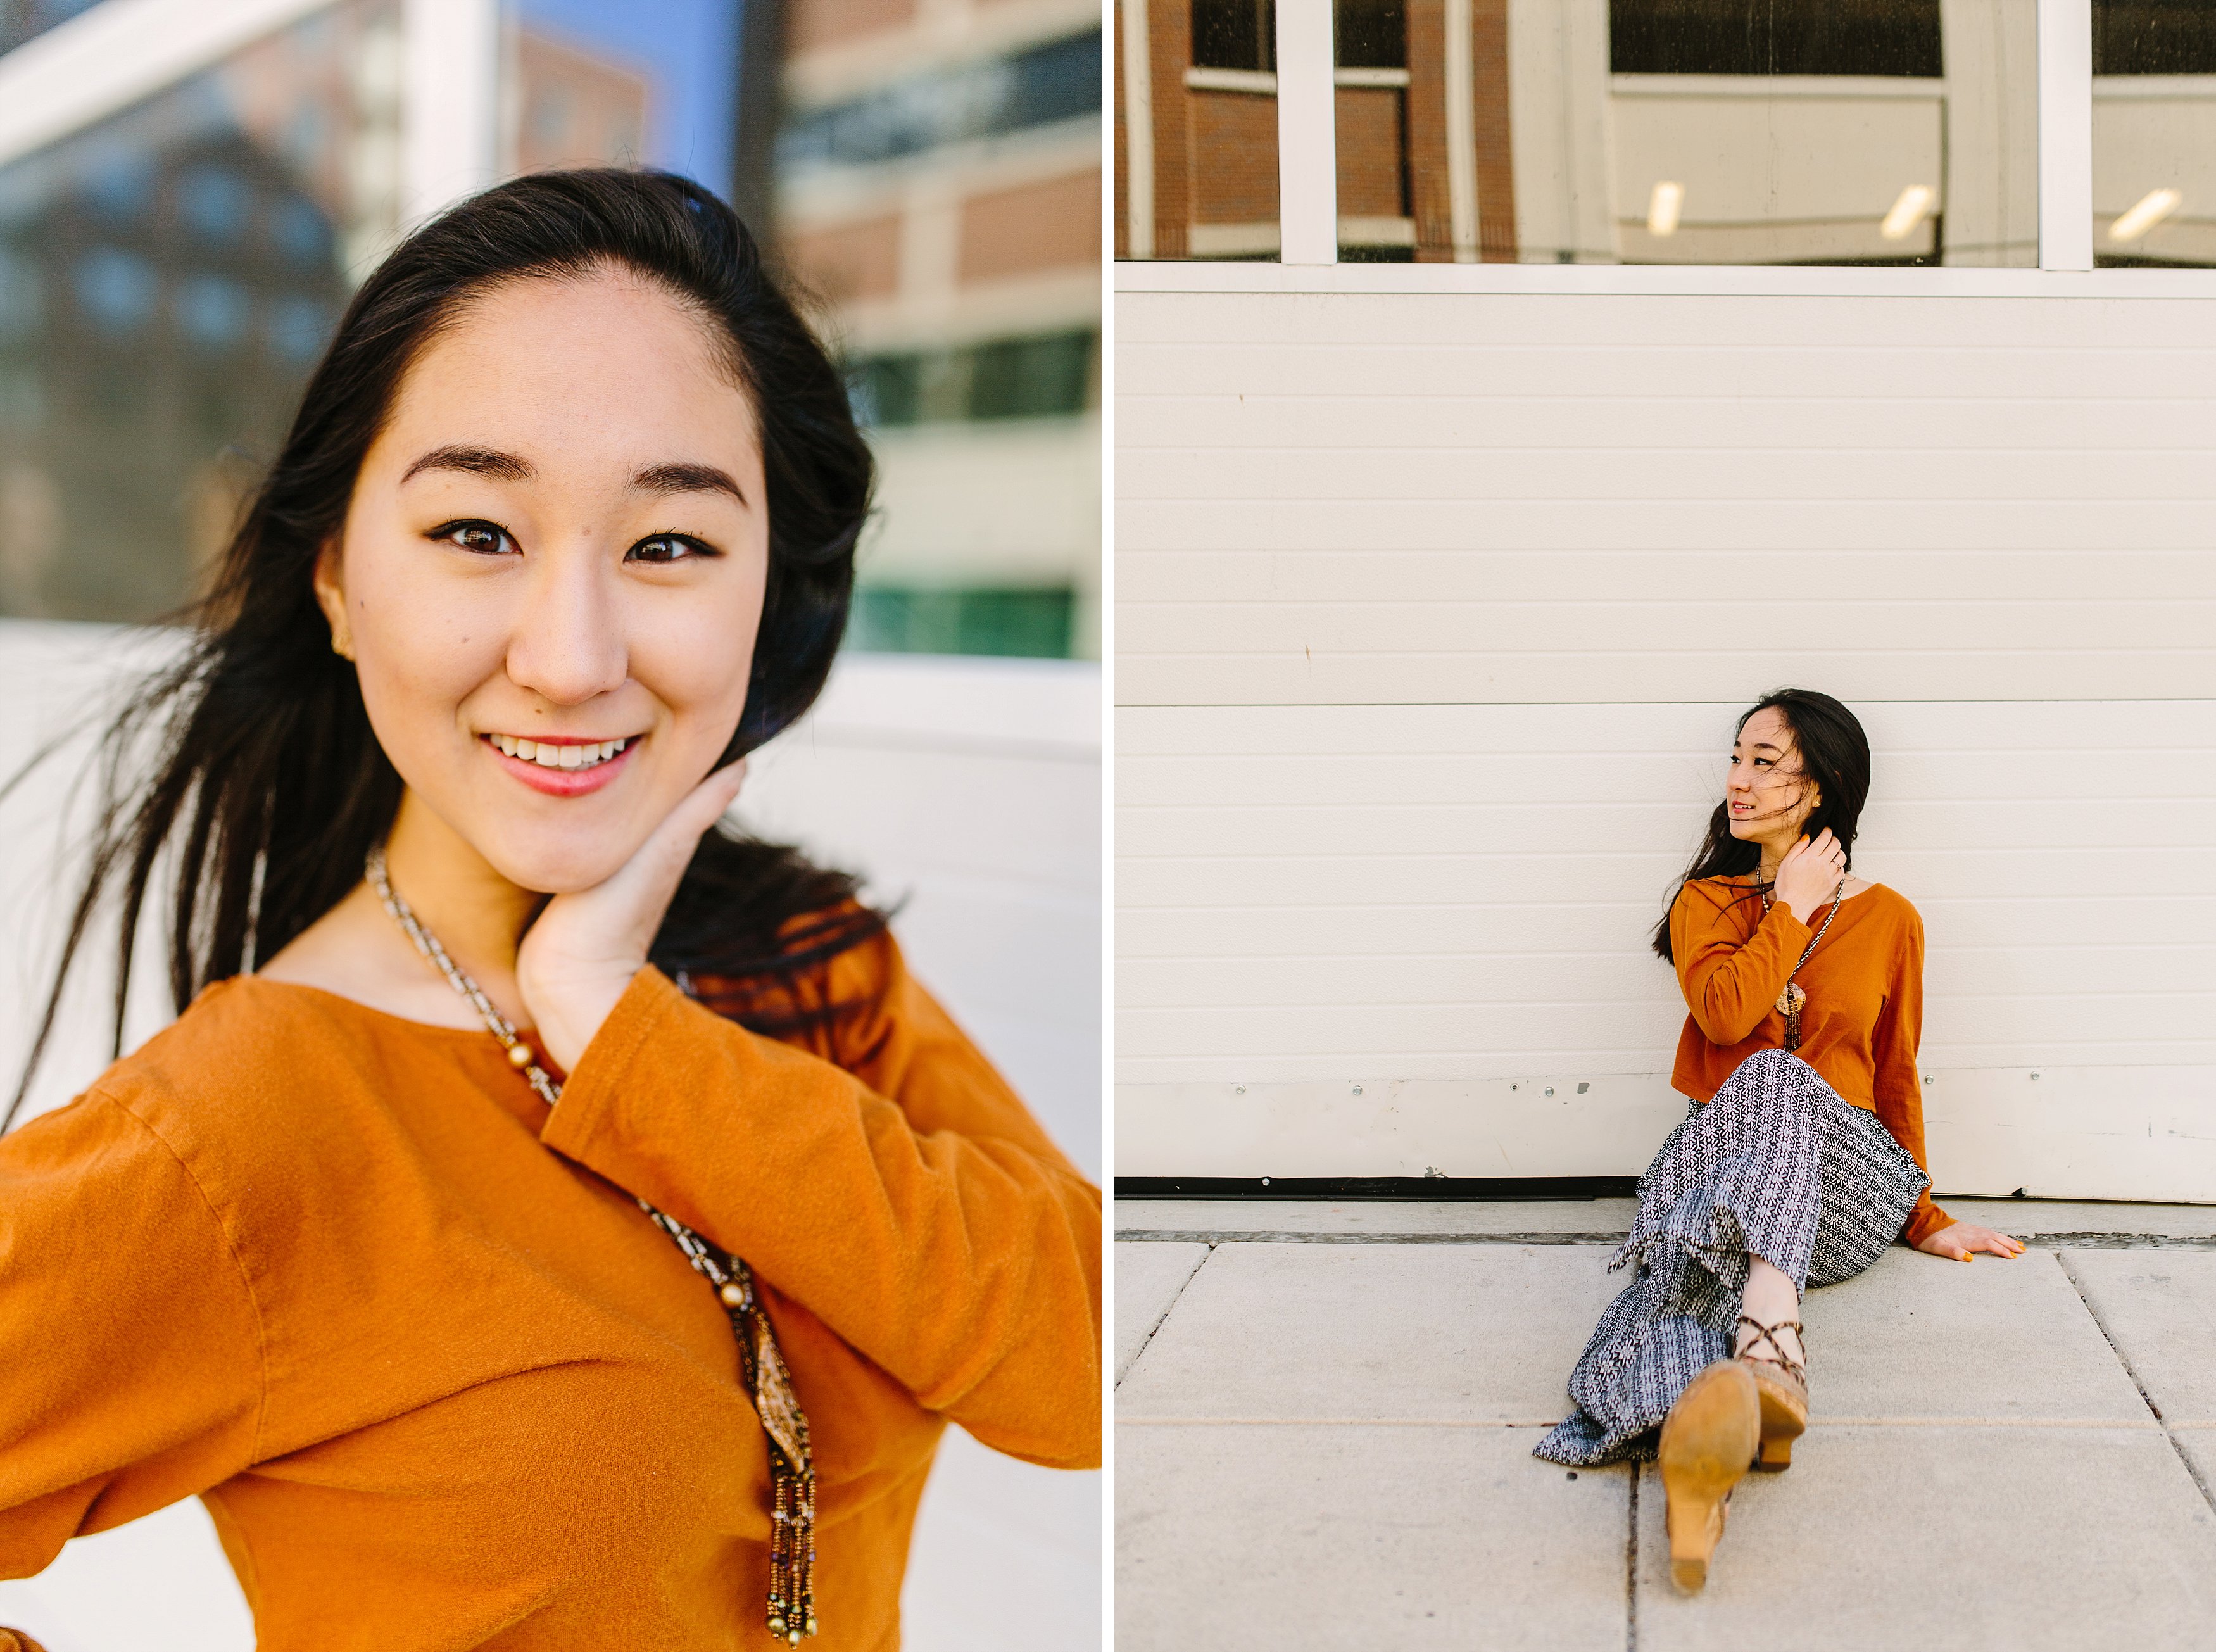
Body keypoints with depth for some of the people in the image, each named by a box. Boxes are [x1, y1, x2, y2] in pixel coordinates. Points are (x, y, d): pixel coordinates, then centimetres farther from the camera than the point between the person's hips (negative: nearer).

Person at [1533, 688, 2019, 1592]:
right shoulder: (1708, 901, 16)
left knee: (1773, 1081, -35)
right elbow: (1724, 1011, -6)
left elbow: (1895, 1077, 18)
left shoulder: (1888, 919, 14)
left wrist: (1925, 1220, 15)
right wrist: (1792, 908, 1)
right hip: (1723, 1146, 1)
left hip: (1846, 1172, -1)